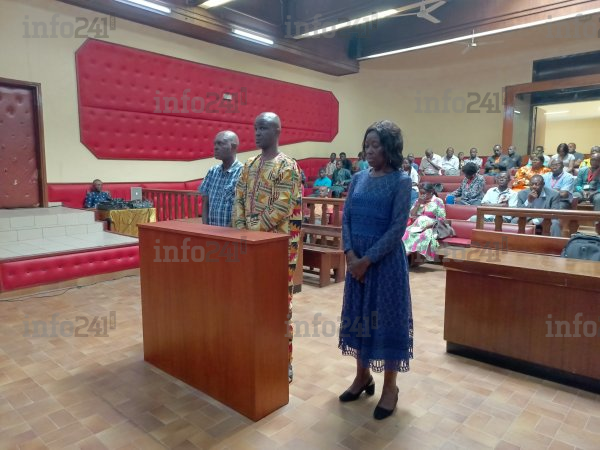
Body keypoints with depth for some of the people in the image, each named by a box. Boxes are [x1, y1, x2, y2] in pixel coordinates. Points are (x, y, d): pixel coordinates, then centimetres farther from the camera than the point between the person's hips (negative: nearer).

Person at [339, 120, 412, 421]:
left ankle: (390, 386, 22)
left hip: (386, 259, -5)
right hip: (356, 258, 5)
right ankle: (363, 376, 32)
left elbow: (397, 228, -14)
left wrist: (368, 259, -15)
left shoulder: (401, 181, -8)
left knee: (387, 317, 5)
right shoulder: (358, 178, 7)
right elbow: (346, 218, 4)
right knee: (358, 314, 13)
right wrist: (350, 254, -9)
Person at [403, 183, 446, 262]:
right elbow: (411, 215, 7)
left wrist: (428, 225, -17)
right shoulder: (418, 201, 15)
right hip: (417, 226, 4)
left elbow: (441, 219, -5)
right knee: (406, 233, -25)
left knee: (425, 235, -36)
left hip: (431, 227, -4)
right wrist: (419, 203, -1)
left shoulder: (438, 201, 0)